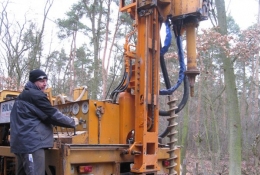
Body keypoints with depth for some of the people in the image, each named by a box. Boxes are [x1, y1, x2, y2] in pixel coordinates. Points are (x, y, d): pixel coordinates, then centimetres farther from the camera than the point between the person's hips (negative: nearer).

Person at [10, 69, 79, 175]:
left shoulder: (23, 96, 23)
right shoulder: (36, 95, -8)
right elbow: (53, 115, -10)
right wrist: (72, 122, 3)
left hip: (21, 142, 10)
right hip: (31, 142, -10)